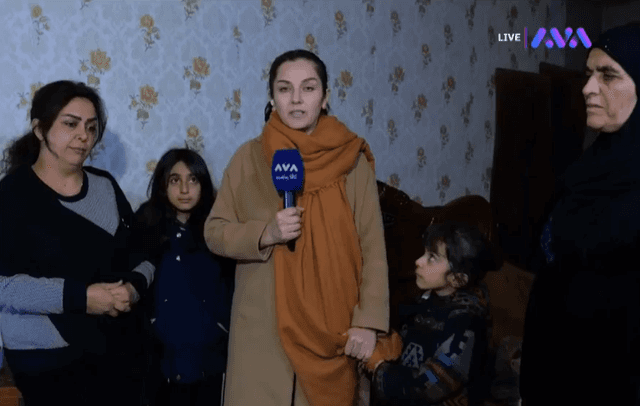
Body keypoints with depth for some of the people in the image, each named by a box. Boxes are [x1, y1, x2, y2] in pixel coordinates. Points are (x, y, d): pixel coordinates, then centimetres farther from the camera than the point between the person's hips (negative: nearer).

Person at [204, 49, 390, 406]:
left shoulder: (352, 160, -3)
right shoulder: (250, 157, -2)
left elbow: (372, 246, -3)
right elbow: (215, 233, 1)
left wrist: (368, 321, -8)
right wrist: (265, 233, -16)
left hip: (331, 325, 0)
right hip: (263, 326, 0)